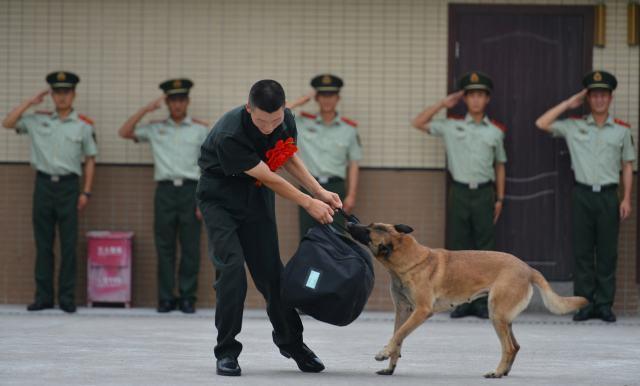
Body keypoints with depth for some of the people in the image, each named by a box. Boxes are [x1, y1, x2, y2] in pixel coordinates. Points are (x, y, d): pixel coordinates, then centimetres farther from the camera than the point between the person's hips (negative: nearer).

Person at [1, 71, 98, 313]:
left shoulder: (83, 125, 4)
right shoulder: (38, 120, 7)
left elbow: (90, 159, 6)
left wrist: (86, 192, 0)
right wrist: (30, 102, 0)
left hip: (68, 186, -2)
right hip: (44, 184, 2)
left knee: (69, 245, -2)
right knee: (43, 244, 5)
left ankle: (67, 298, 3)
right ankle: (43, 296, 10)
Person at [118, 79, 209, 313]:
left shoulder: (200, 129, 8)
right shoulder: (156, 129, 13)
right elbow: (124, 133, 6)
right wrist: (147, 109, 1)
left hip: (191, 190, -1)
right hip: (165, 190, 1)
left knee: (190, 247, -1)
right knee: (164, 247, 1)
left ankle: (187, 297, 5)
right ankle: (166, 298, 6)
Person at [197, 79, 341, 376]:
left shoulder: (286, 120, -15)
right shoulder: (229, 135, -35)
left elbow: (289, 158, 6)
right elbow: (268, 178, -27)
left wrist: (320, 192, -2)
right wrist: (308, 203, -19)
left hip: (257, 198, 5)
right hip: (221, 198, -5)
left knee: (270, 271, 7)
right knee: (232, 269, -17)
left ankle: (291, 341, 24)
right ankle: (226, 352, -7)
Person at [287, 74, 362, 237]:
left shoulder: (349, 128, 6)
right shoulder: (303, 123, 6)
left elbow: (353, 164, 7)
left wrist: (351, 195, 0)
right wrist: (300, 101, 2)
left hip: (335, 187, -1)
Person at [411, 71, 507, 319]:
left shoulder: (495, 132, 8)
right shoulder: (451, 127, 5)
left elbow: (499, 166, 15)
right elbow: (418, 123, 4)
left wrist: (499, 198, 11)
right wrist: (443, 104, 0)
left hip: (484, 193, 0)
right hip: (459, 192, 0)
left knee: (485, 249, 0)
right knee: (459, 248, 2)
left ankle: (483, 302, 3)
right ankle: (463, 301, 8)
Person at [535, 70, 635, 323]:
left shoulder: (622, 130, 7)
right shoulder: (574, 127, 6)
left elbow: (627, 166, 9)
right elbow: (542, 124, 1)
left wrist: (626, 199, 2)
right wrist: (569, 104, 1)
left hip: (608, 195, 0)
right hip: (582, 194, 0)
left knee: (607, 253, 1)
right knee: (582, 252, 1)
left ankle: (604, 304, 6)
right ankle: (584, 304, 6)